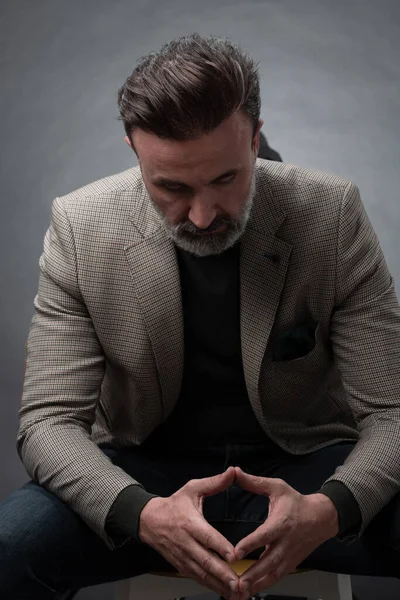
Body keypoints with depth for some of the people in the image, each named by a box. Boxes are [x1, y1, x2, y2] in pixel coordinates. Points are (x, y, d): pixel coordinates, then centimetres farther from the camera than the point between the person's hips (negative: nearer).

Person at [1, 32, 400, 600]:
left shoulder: (332, 214, -15)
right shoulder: (80, 226, -13)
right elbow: (50, 419, -13)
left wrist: (328, 510, -34)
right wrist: (143, 513, -33)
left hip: (304, 471, 0)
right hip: (144, 473, 1)